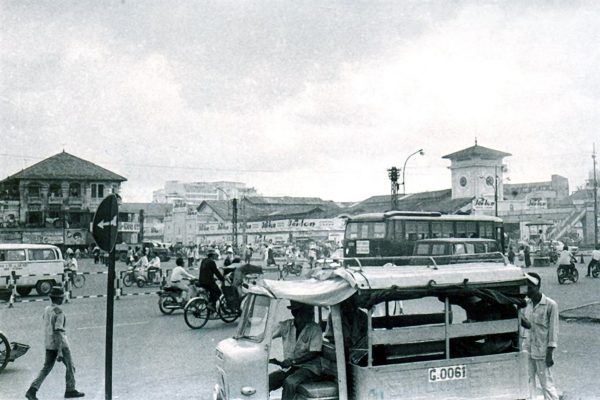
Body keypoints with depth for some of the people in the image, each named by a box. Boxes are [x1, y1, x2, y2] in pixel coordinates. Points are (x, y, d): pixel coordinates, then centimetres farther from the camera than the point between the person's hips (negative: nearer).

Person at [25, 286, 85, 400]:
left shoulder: (47, 310, 6)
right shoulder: (59, 312, -22)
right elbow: (58, 332, -26)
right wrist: (60, 352, -26)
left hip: (49, 344, 8)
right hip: (60, 344, -8)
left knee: (46, 368, 11)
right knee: (70, 366, 11)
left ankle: (32, 390, -1)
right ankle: (70, 390, 20)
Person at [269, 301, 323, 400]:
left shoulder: (315, 329, -8)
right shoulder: (286, 325, 2)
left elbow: (314, 353, -14)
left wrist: (293, 361, -24)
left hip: (308, 367, -4)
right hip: (288, 367, 4)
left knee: (289, 382, -32)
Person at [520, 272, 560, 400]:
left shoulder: (550, 305, -13)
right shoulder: (527, 303, 4)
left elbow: (553, 330, -11)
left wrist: (549, 354, -12)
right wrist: (521, 320, -12)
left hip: (542, 351, -5)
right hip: (528, 350, 5)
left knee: (547, 384, 3)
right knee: (528, 383, 8)